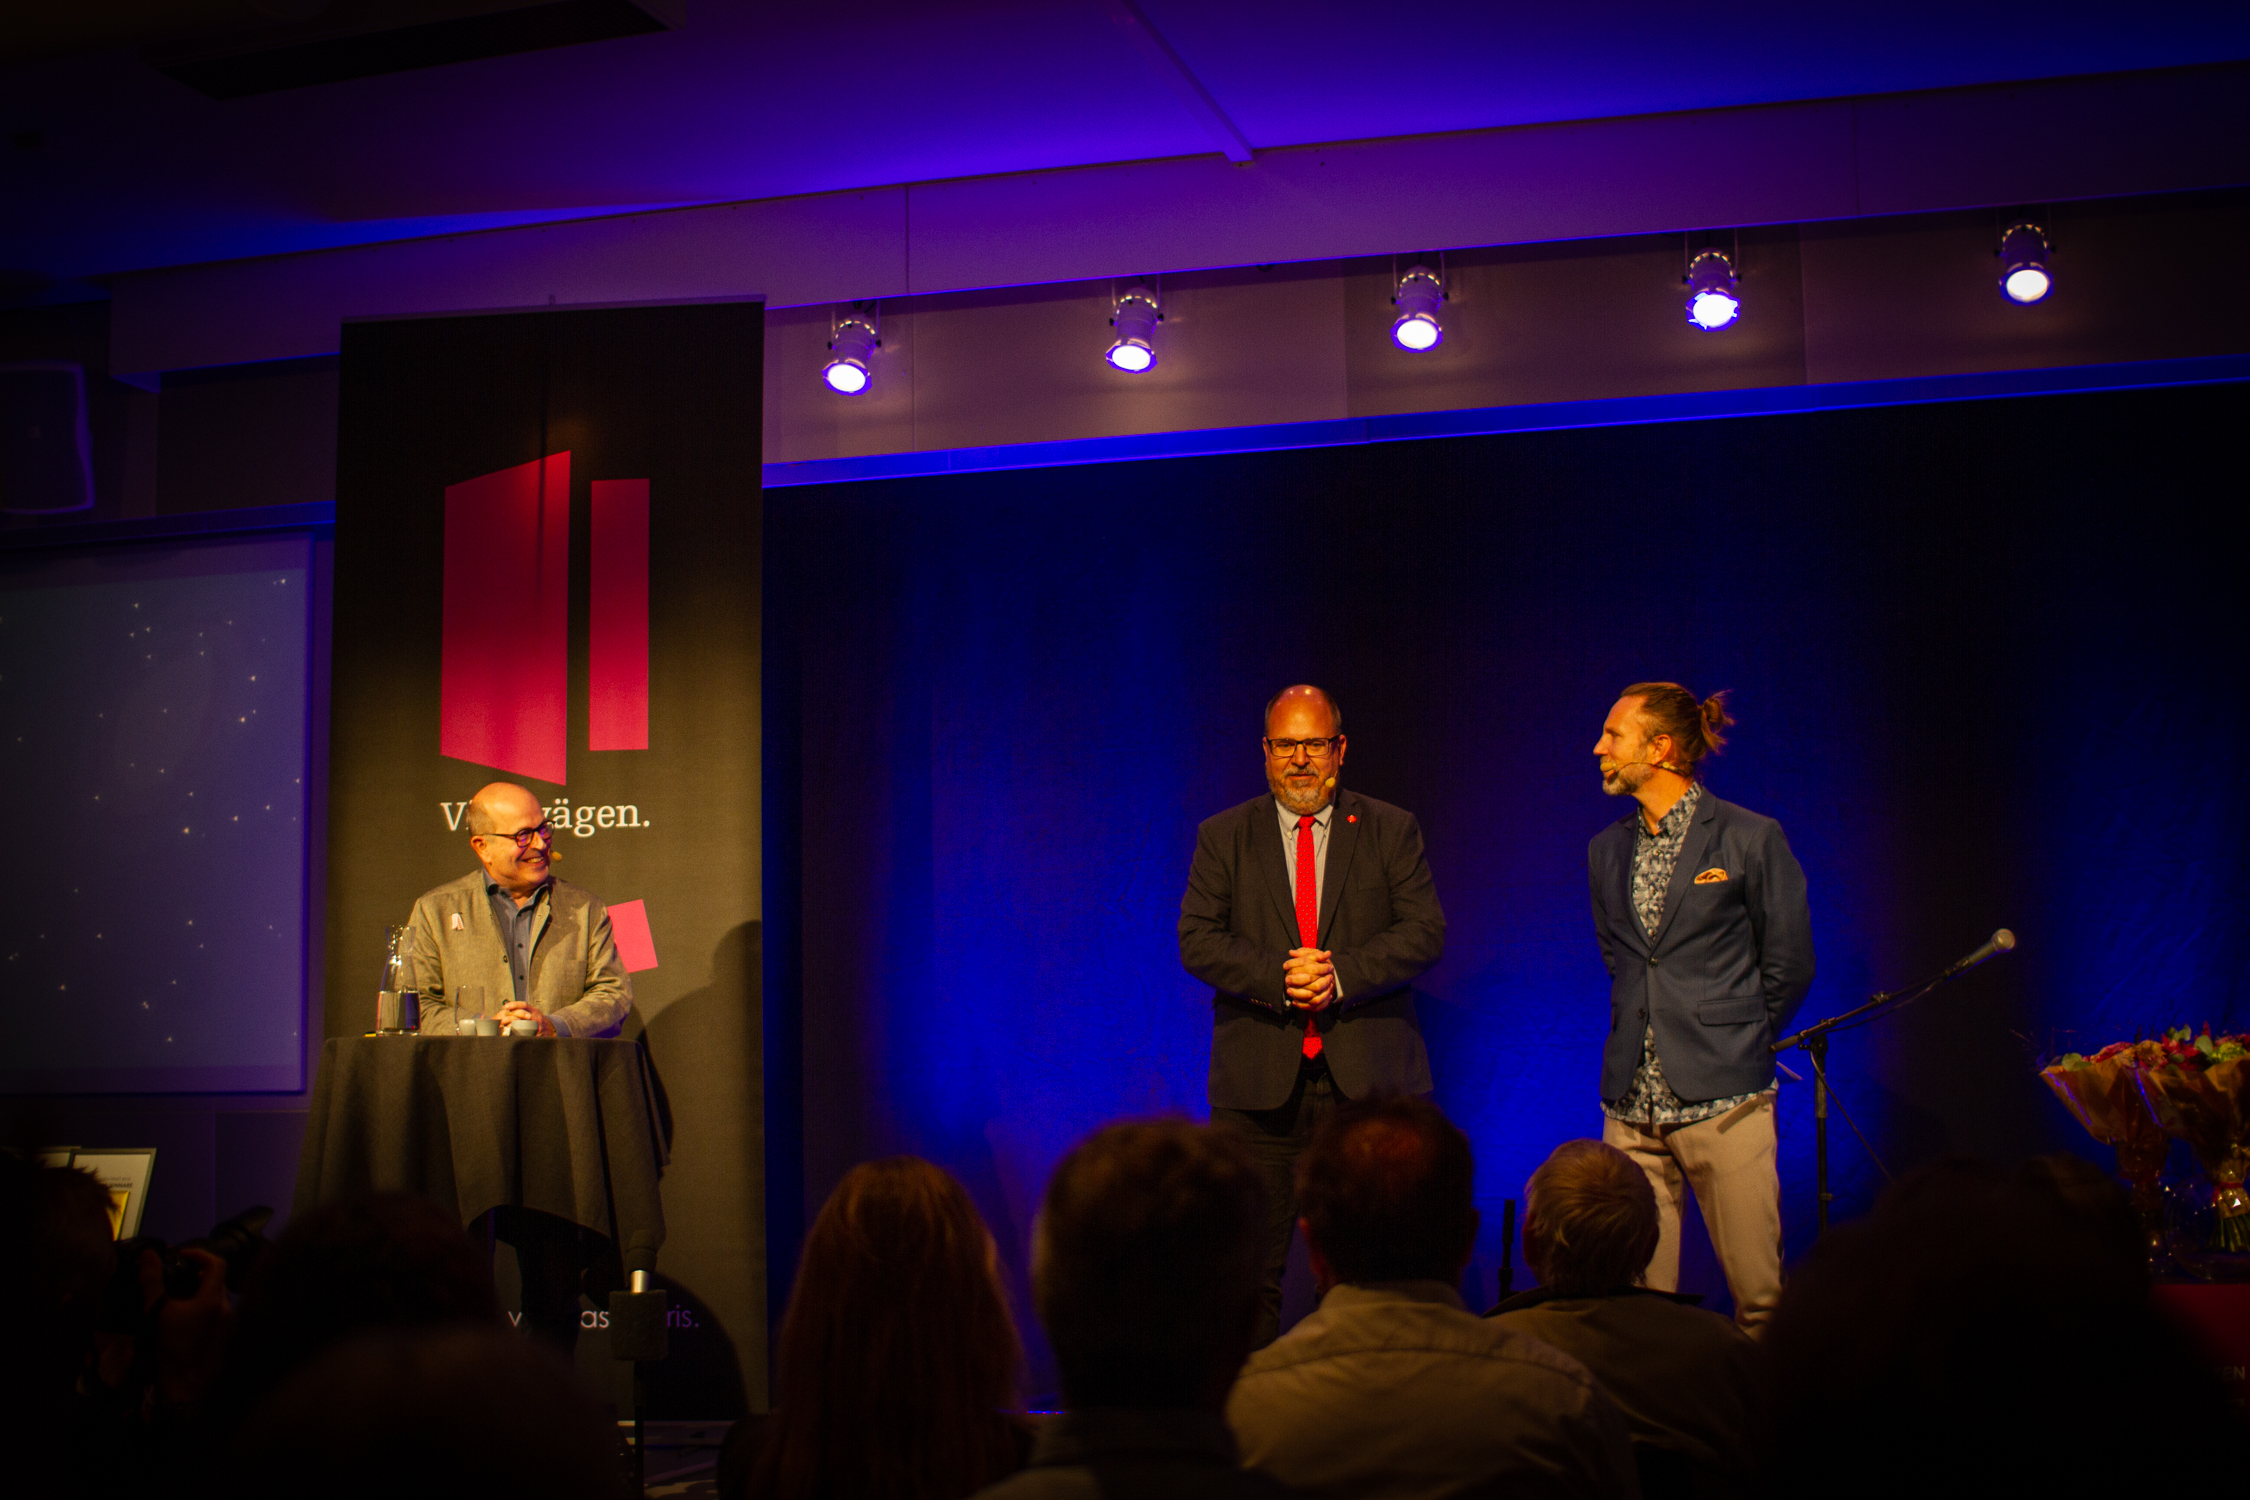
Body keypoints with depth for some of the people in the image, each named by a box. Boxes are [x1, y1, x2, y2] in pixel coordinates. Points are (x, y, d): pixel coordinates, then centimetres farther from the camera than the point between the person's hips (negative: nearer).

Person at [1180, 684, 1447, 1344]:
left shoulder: (1393, 831, 9)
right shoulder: (1223, 837, 10)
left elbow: (1426, 932, 0)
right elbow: (1198, 942, 1)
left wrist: (1340, 974, -15)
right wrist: (1278, 977, -15)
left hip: (1367, 1082, 0)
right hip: (1260, 1084, 1)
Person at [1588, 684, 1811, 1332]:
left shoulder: (1751, 839, -3)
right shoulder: (1606, 851, 13)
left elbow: (1789, 964, 4)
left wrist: (1737, 1046, 10)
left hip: (1723, 1100, -4)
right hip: (1631, 1101, 5)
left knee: (1759, 1293, -3)